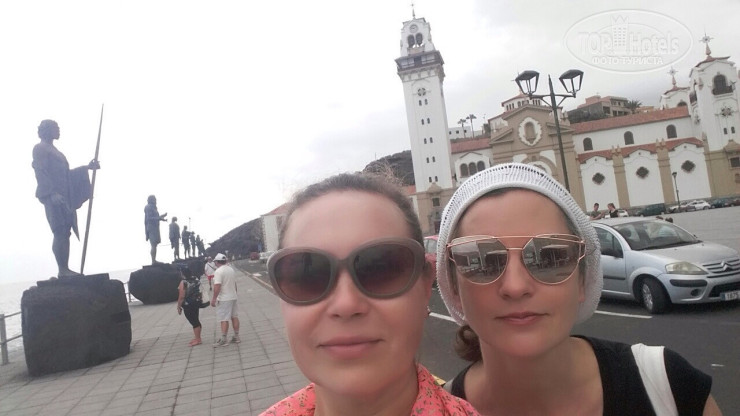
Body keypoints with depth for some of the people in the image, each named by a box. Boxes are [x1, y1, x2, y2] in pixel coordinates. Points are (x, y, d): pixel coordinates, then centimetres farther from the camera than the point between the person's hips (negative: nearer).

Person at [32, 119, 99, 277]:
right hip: (53, 196, -8)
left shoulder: (54, 150, 26)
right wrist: (52, 193, -22)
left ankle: (65, 269, 3)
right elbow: (40, 172, -11)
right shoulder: (40, 148, 0)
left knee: (65, 233, 2)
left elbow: (65, 174, 26)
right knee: (60, 232, -13)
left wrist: (87, 167, 22)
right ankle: (62, 270, -12)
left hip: (64, 196, 8)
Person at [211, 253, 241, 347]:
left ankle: (223, 340, -1)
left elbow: (217, 287, -22)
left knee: (224, 319, -3)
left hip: (223, 299, -8)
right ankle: (236, 337, 16)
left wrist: (214, 299, -16)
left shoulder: (218, 271, -15)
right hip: (233, 297, 8)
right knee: (234, 317, 11)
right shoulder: (231, 269, 9)